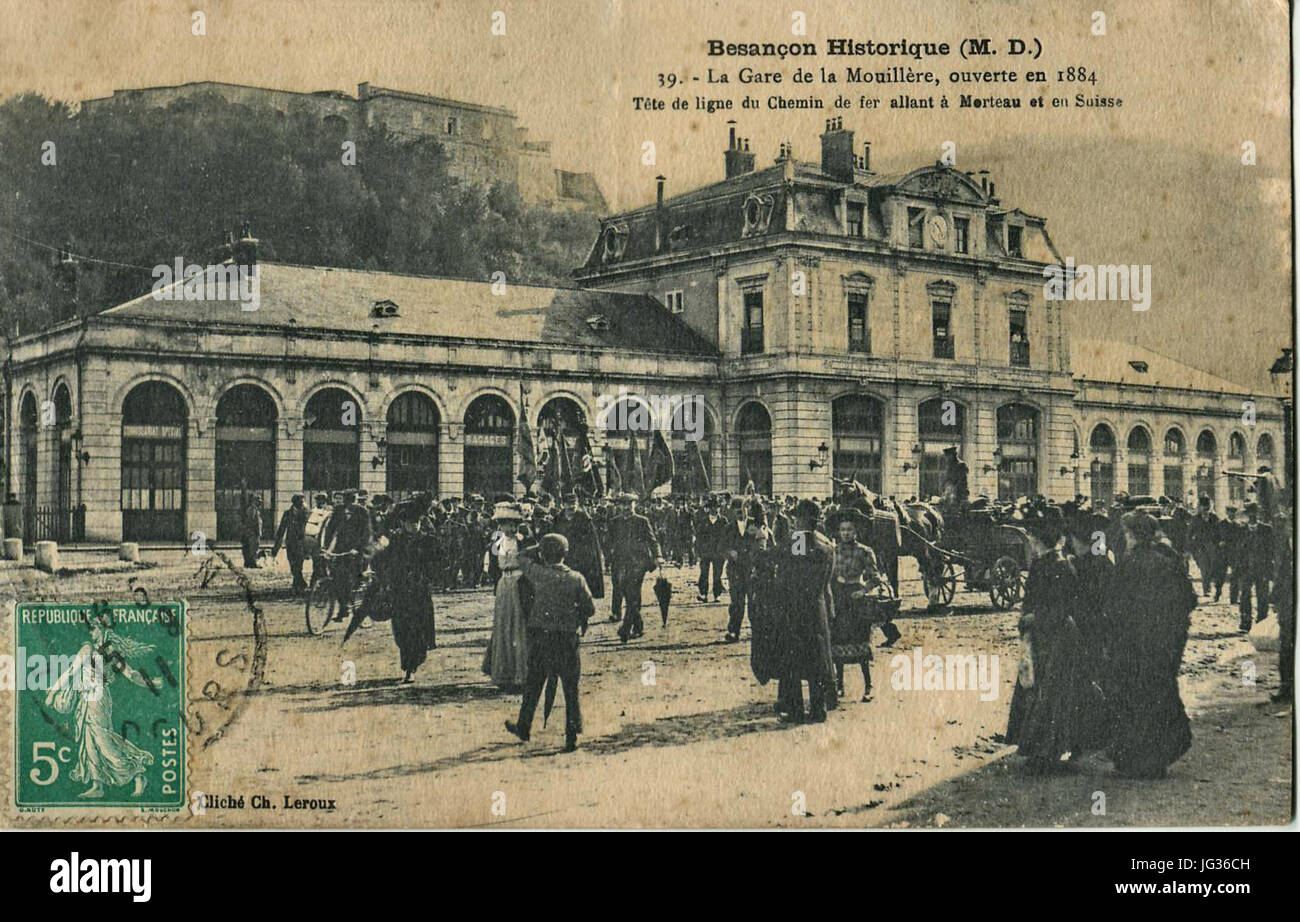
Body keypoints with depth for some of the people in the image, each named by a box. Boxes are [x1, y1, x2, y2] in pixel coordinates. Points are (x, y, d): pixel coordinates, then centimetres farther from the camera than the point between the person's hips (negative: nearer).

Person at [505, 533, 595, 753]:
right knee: (571, 689, 7)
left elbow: (522, 557, 13)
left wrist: (540, 547, 18)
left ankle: (524, 728, 29)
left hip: (540, 638, 1)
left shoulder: (539, 574, -7)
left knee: (533, 685, 16)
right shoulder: (576, 579, -7)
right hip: (568, 640, -1)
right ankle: (571, 737, 7)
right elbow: (591, 609, -1)